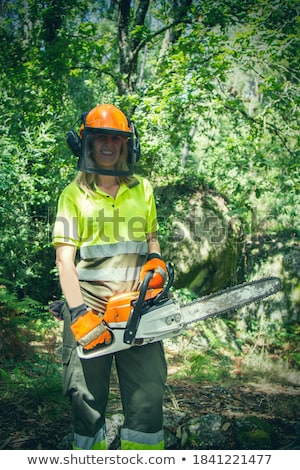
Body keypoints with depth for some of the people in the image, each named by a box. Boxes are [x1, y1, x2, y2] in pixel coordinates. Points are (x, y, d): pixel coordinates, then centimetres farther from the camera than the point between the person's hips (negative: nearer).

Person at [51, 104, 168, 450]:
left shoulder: (142, 190, 13)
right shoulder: (74, 194, 3)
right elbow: (65, 258, -5)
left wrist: (157, 262, -1)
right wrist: (78, 312, -17)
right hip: (88, 309, -2)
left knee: (147, 402, 2)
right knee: (87, 403, 6)